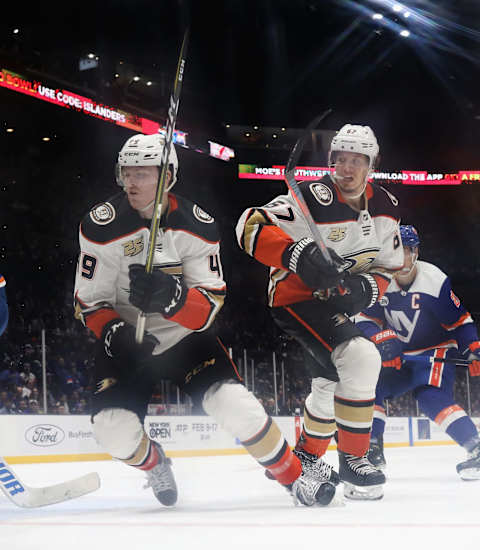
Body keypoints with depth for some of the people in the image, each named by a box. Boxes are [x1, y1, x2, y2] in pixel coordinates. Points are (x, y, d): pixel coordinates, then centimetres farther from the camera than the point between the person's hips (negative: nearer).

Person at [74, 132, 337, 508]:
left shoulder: (197, 226, -13)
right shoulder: (103, 227, -14)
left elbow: (209, 306, -17)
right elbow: (90, 303, -9)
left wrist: (171, 297, -38)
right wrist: (115, 334, -29)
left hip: (186, 337, 0)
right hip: (126, 342, 0)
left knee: (235, 406, -20)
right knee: (114, 431, -18)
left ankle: (295, 477, 1)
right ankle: (153, 463, 19)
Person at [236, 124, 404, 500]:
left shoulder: (385, 208, -1)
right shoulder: (315, 198, -23)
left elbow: (387, 266, 6)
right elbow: (251, 226, -31)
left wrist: (365, 288, -16)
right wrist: (297, 254, -45)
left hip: (338, 301, 9)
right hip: (296, 296, -9)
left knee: (332, 381, 23)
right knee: (360, 359, -27)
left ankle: (307, 456, 47)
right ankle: (352, 461, -14)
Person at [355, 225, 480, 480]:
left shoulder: (434, 279, -18)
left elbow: (459, 320, -11)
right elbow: (363, 318, -6)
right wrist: (381, 337, -24)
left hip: (436, 351, -5)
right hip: (398, 355, 6)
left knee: (432, 398, -27)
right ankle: (373, 450, 3)